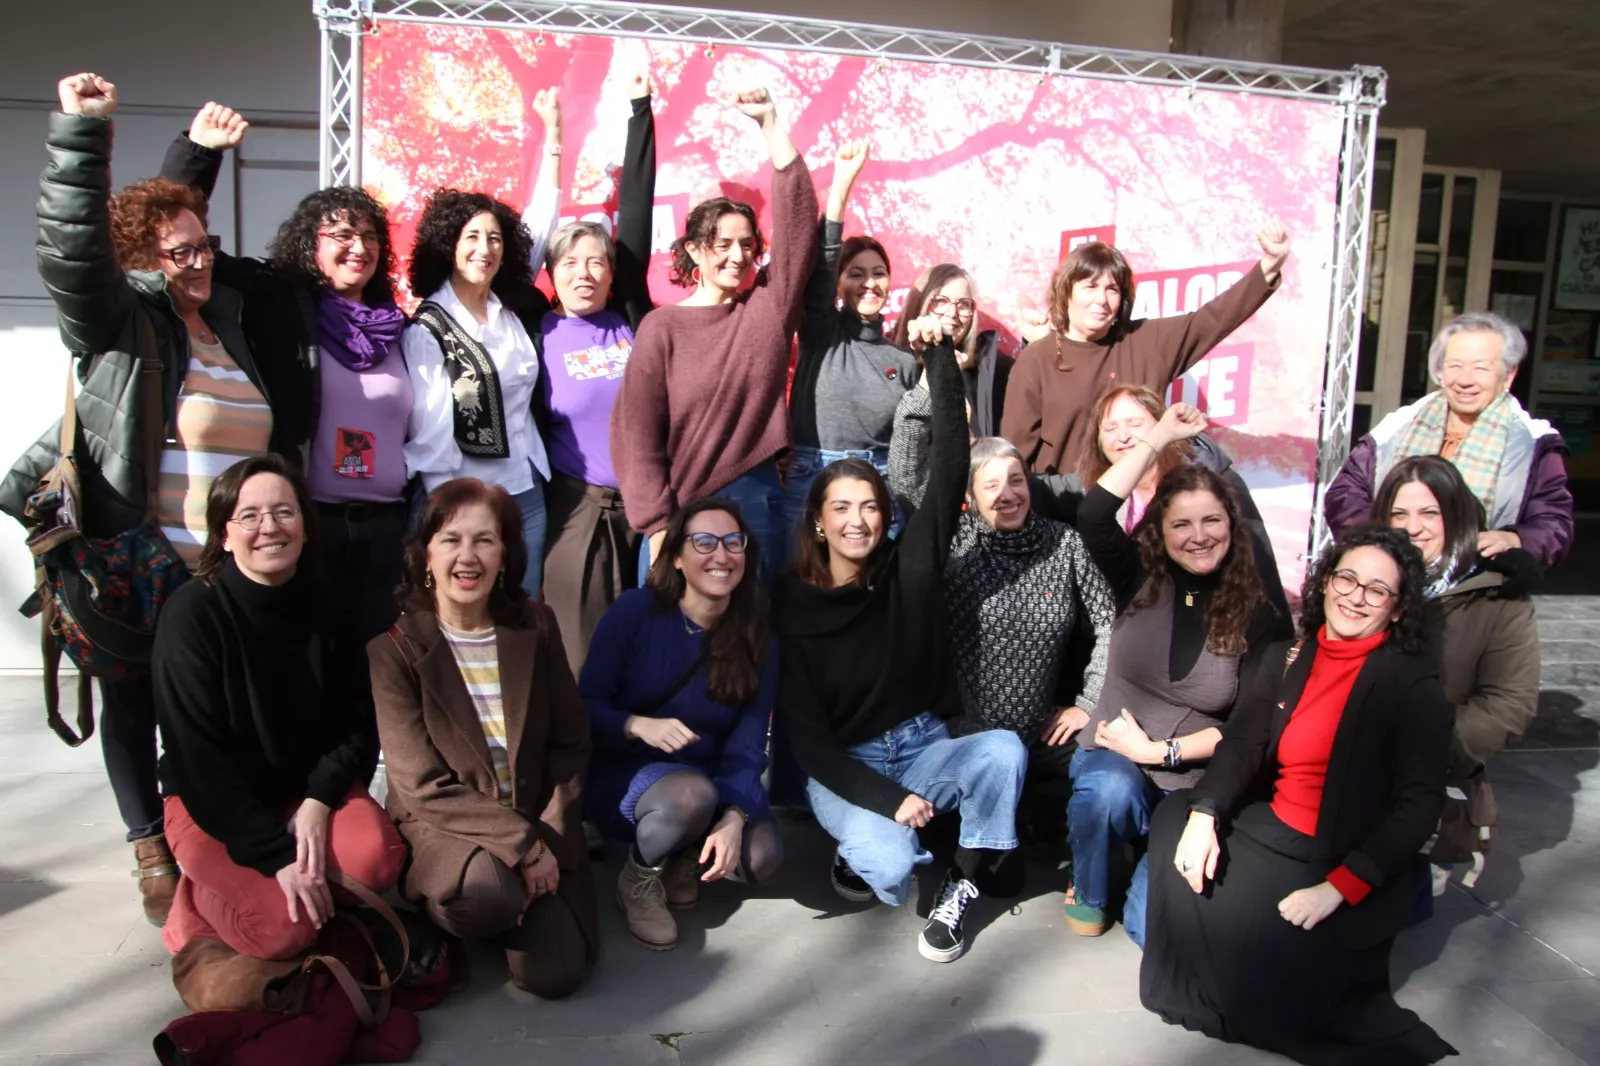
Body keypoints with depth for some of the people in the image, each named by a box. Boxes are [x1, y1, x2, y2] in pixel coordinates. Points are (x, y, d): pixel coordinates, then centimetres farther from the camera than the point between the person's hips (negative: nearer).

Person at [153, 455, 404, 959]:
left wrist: (319, 799, -19)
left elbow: (357, 723, 0)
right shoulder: (193, 612, -15)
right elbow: (197, 757, -17)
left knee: (377, 858, -27)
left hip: (310, 788, 3)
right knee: (284, 928, -24)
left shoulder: (324, 607, -2)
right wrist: (277, 855, -22)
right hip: (211, 804, -3)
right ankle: (202, 900, 7)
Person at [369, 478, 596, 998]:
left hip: (537, 827, 3)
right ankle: (437, 916, 0)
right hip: (440, 826, -3)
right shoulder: (394, 649, -10)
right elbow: (425, 787, -13)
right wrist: (523, 844, -19)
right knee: (488, 888, -36)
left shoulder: (535, 626, 1)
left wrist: (550, 843, -9)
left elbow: (571, 745, 4)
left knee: (554, 973, -16)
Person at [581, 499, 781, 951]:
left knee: (760, 857, -24)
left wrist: (734, 818, -28)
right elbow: (585, 706, -11)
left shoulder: (757, 638, -4)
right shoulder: (635, 610, -12)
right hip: (624, 775, -3)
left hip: (713, 780, 3)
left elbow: (747, 743, -11)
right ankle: (638, 878, -3)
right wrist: (638, 725, -32)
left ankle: (686, 855, 10)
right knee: (692, 794, -36)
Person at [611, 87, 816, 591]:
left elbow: (797, 214, -4)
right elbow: (637, 434, -4)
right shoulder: (662, 328, -2)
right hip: (680, 509, -2)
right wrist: (658, 527, -10)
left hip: (756, 499, 2)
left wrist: (770, 124, -5)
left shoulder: (769, 305, 4)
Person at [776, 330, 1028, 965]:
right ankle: (859, 849, 8)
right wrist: (887, 799, -20)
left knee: (1004, 750, -29)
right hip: (842, 768, -2)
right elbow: (806, 734, -10)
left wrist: (939, 357, -21)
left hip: (923, 747, 3)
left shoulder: (909, 566, -6)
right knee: (892, 865, -31)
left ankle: (960, 888, -4)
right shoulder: (791, 607, -9)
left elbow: (950, 463, -15)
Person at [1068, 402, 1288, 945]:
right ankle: (1088, 892, -5)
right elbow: (1093, 517, -19)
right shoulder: (1140, 581, 0)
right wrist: (1159, 437, -15)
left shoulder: (1258, 615, -2)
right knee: (1110, 790, -37)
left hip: (1197, 782, 0)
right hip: (1114, 753, 0)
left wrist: (1159, 750, -12)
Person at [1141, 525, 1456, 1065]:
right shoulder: (1289, 659, 7)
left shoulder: (1413, 685, -8)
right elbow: (1241, 744, -2)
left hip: (1350, 862, -6)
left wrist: (1339, 887, -22)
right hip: (1268, 828, 6)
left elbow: (1419, 806, -14)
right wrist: (1203, 813, -21)